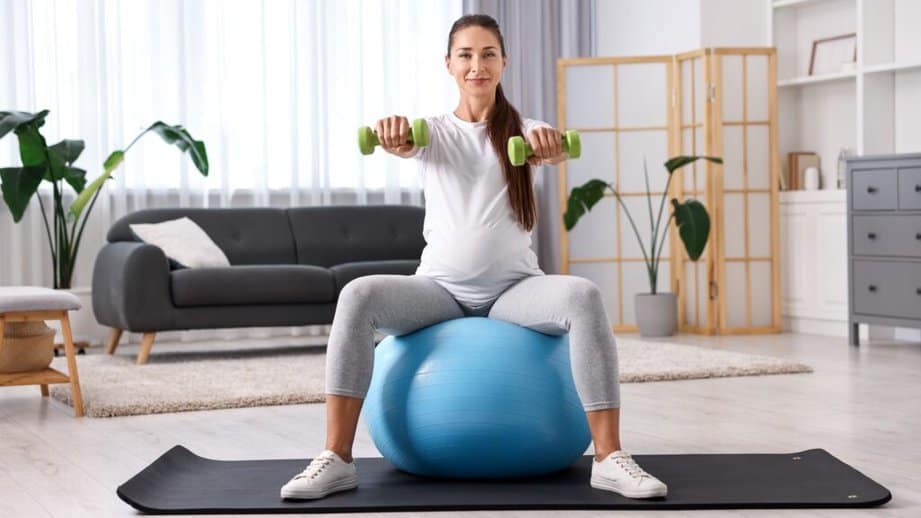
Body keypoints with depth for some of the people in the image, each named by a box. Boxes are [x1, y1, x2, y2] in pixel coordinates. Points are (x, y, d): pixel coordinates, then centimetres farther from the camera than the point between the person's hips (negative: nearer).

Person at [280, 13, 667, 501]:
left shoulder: (522, 131, 6)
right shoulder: (434, 131, 7)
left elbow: (556, 150, -19)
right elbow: (404, 143, -18)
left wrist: (549, 146, -45)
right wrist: (394, 136, -44)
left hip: (513, 287, 0)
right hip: (441, 286, 1)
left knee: (583, 296, -32)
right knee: (358, 295, -27)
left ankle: (610, 459, -30)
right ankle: (336, 458, -24)